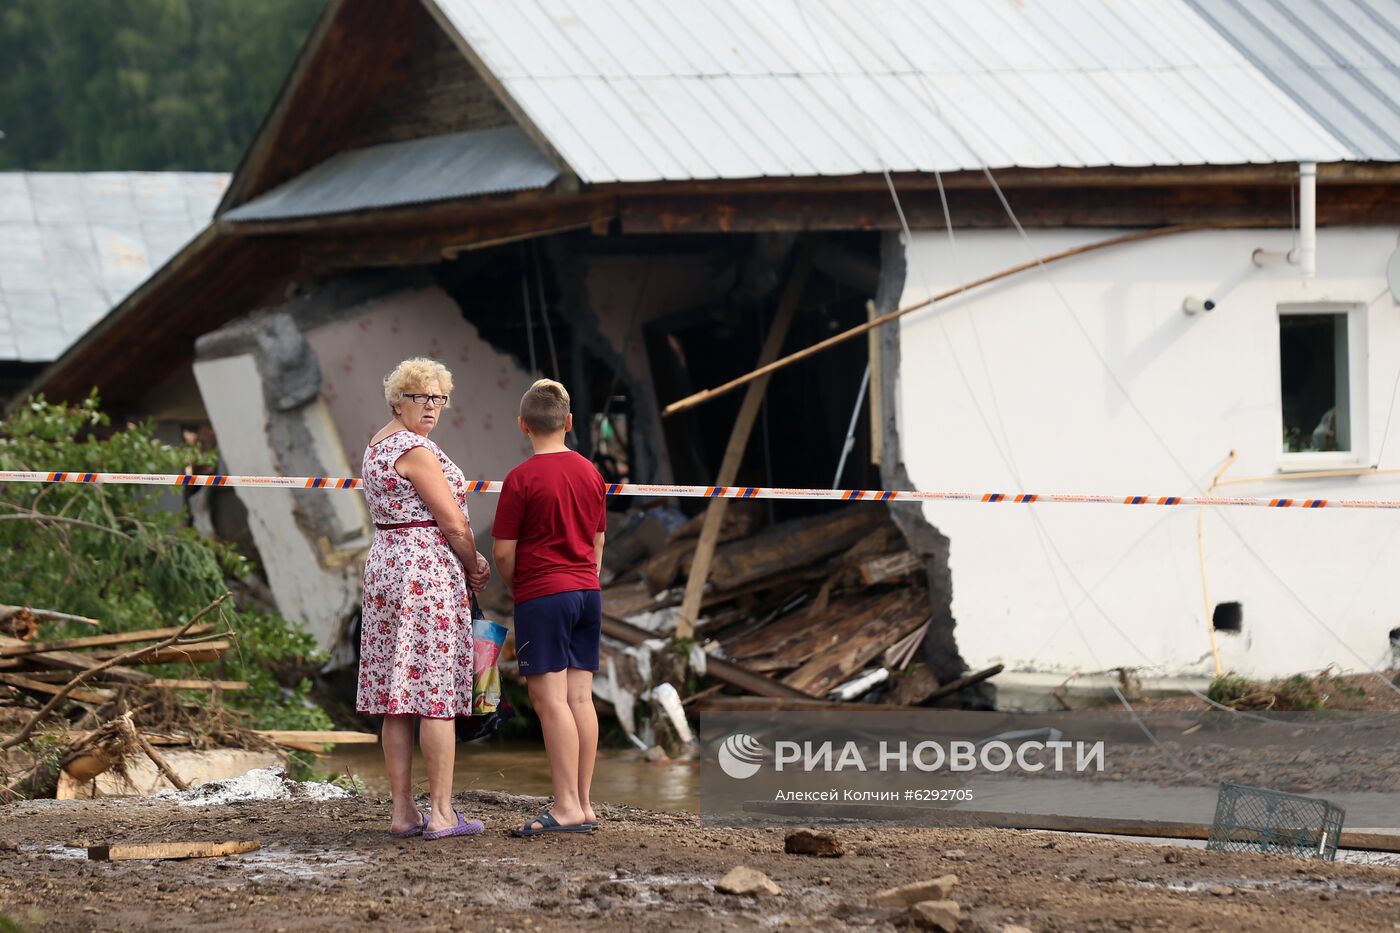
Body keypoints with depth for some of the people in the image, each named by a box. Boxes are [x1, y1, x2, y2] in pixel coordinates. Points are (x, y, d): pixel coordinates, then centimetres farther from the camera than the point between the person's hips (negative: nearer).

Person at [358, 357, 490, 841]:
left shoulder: (377, 446, 16)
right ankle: (442, 814, -5)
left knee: (396, 695, 8)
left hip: (385, 565, 10)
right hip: (429, 571, -9)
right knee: (437, 693, -6)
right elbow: (453, 522, -13)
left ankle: (402, 812, 9)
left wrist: (467, 562, 7)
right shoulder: (416, 450, -14)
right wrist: (474, 569, 5)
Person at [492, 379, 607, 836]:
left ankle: (567, 806, -10)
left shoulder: (520, 479, -11)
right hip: (587, 592, 6)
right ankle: (583, 804, 9)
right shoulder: (590, 473, 7)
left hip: (542, 596, -6)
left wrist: (517, 588, 8)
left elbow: (503, 553, -9)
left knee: (550, 698, -6)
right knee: (580, 696, 7)